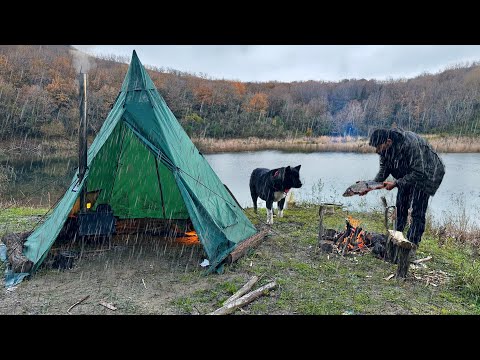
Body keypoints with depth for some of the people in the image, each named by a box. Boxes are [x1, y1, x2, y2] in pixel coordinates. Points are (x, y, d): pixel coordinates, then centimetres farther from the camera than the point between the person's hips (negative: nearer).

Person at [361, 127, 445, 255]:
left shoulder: (410, 143, -37)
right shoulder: (385, 148, -15)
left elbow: (419, 173, -34)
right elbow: (384, 169, -4)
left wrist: (396, 183, -35)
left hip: (426, 173, -7)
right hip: (407, 173, 7)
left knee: (417, 211, -9)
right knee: (400, 207, 8)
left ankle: (412, 247, -2)